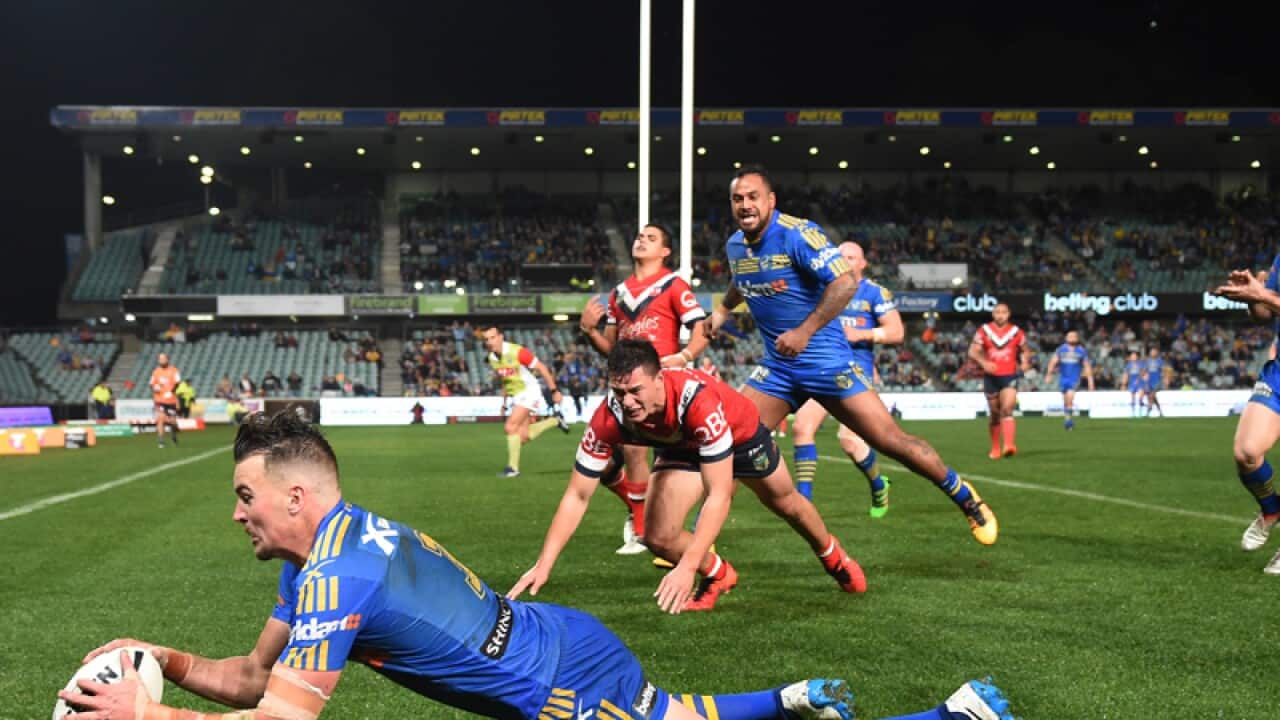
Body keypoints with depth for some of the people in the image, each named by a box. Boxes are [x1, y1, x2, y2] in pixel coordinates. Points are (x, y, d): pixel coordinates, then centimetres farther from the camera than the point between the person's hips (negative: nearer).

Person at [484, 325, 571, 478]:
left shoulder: (517, 351, -20)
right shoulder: (492, 358, 2)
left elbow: (541, 368, -13)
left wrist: (554, 390, -13)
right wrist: (504, 403, 18)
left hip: (528, 391, -8)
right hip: (515, 396, 8)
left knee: (510, 427, -19)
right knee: (523, 437, 4)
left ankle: (513, 468, -8)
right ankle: (555, 420, 27)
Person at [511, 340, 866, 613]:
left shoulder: (698, 399, -47)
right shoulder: (608, 419, -36)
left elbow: (719, 497, -47)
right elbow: (576, 496, -28)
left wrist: (688, 565, -55)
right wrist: (543, 565, -36)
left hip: (740, 432, -2)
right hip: (682, 448, 2)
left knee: (786, 504, 21)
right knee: (660, 539, -15)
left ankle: (832, 555, 56)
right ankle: (718, 575, 18)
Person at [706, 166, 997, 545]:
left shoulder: (796, 233, -15)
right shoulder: (734, 246, 6)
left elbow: (844, 282, -23)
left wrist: (804, 332, -27)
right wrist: (722, 309, 15)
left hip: (825, 360, -6)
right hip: (776, 366, 6)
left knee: (889, 439, -7)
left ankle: (966, 498, 13)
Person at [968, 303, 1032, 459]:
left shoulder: (1016, 332, 5)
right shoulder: (984, 331, 2)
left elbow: (1025, 350, 16)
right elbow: (972, 351, -6)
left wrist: (1025, 361, -6)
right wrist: (983, 362, -25)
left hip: (1009, 376, -1)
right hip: (990, 376, 1)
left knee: (1007, 410, -18)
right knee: (994, 414, 8)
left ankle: (1009, 445, -29)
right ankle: (995, 448, 22)